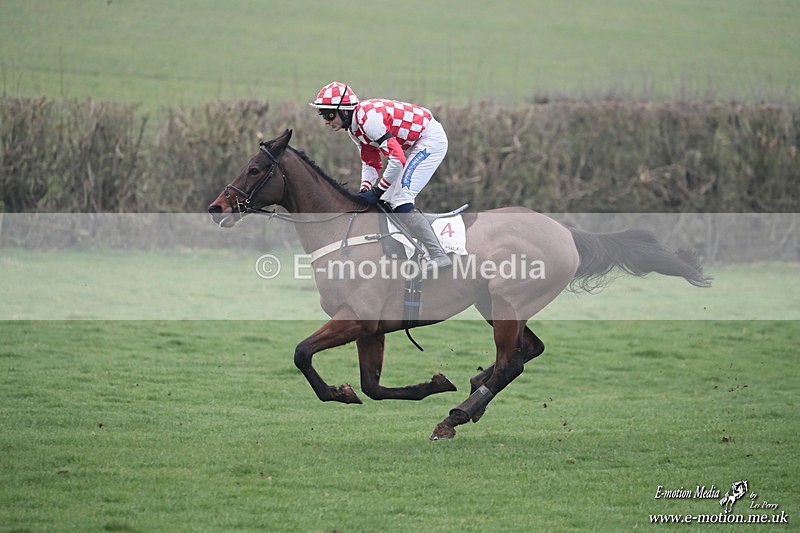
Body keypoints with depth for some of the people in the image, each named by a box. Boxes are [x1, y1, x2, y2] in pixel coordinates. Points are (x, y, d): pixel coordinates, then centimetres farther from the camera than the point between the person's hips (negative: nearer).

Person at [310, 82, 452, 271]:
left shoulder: (369, 118, -28)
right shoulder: (353, 127, 4)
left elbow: (397, 159, -31)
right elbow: (370, 163, 12)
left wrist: (377, 191, -22)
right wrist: (365, 191, -5)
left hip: (431, 138, -10)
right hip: (413, 145, 10)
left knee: (401, 200, -18)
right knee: (388, 200, 9)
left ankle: (439, 256, -20)